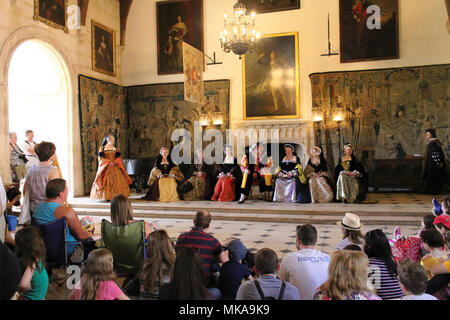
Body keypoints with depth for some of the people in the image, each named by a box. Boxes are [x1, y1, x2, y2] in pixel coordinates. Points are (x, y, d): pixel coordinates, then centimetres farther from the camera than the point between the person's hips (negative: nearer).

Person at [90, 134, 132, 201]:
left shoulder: (116, 148, 14)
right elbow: (101, 158, -2)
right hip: (106, 168, -2)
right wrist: (109, 162, -13)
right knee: (107, 182, -11)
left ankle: (116, 196, -7)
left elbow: (119, 158, 9)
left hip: (115, 167, 2)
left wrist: (115, 161, -11)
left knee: (116, 181, -7)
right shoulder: (102, 148, 6)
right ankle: (107, 196, -11)